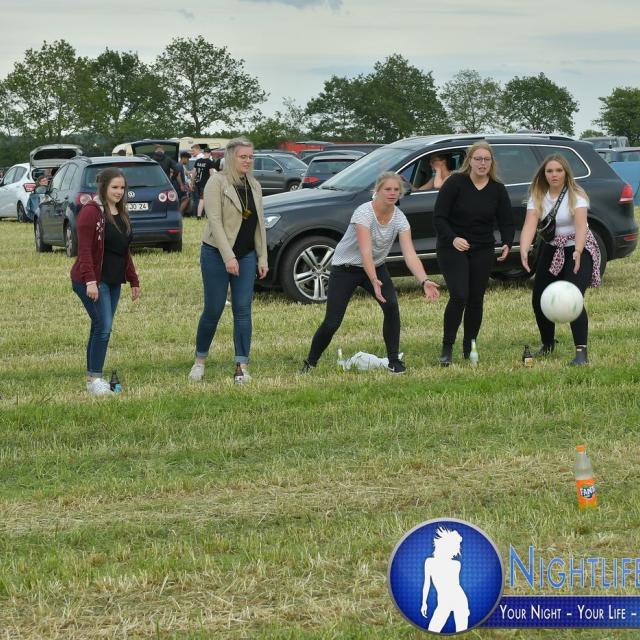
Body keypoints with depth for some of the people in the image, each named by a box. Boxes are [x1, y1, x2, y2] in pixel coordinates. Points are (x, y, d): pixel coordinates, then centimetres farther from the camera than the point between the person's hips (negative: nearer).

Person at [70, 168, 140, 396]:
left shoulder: (121, 214, 15)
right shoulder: (91, 212, -11)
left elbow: (125, 251, 22)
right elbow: (84, 249, -17)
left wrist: (133, 280, 20)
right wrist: (90, 281, -24)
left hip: (113, 281, 8)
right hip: (93, 281, -8)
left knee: (101, 328, 9)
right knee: (103, 327, -13)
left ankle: (93, 377, 14)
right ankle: (95, 379, -8)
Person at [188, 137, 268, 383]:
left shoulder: (254, 185, 9)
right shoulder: (217, 182, -9)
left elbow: (260, 223, 13)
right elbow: (214, 221, -16)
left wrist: (262, 258, 7)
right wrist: (228, 257, -22)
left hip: (246, 255, 5)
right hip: (217, 254, -5)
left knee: (243, 310, -1)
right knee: (213, 310, 0)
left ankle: (241, 366, 0)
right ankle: (200, 361, 18)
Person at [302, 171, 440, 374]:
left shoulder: (399, 218, -13)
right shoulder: (364, 213, -28)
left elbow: (410, 254, -22)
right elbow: (365, 251, -38)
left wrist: (424, 281, -37)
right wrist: (374, 281, -53)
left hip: (377, 267, 4)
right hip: (345, 268, -4)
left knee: (391, 307, -22)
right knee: (332, 323, -9)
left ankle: (394, 361, -8)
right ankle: (310, 363, 16)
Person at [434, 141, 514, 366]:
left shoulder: (498, 189, 2)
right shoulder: (455, 183, -10)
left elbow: (506, 222, 5)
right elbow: (439, 216, -11)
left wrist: (507, 244, -15)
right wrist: (453, 239, -27)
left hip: (483, 252, 4)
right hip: (452, 248, -4)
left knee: (476, 300, 5)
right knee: (459, 296, -17)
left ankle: (469, 350, 16)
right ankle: (447, 348, -6)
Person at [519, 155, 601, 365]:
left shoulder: (575, 195, -15)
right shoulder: (538, 197, -4)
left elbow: (581, 225, -30)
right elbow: (530, 225, -19)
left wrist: (577, 252, -48)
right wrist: (524, 251, -38)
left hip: (579, 249, -5)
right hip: (551, 250, 5)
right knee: (539, 300, 7)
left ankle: (581, 352, -25)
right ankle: (547, 344, 32)